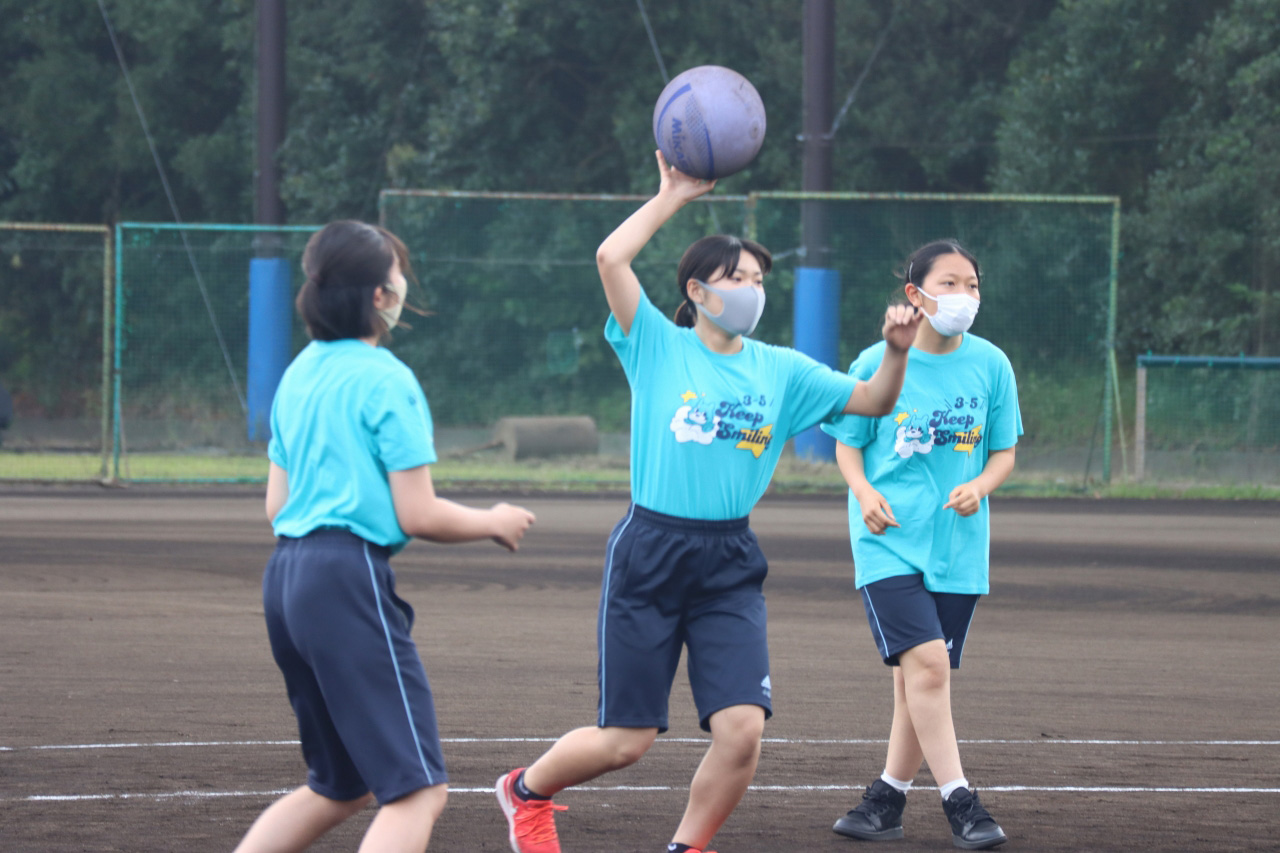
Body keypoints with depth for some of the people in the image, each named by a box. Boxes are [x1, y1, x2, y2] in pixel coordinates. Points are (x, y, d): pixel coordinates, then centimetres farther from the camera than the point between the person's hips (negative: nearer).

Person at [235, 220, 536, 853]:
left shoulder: (299, 374, 16)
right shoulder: (386, 380, -9)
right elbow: (418, 515, -10)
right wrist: (494, 523, 7)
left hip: (284, 579, 9)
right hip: (349, 580, -9)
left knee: (340, 788, 20)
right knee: (417, 791, -11)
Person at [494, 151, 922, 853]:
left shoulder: (780, 371, 9)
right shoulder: (658, 347, -2)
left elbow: (872, 402, 12)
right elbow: (611, 257, -15)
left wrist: (897, 352, -6)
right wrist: (671, 196, -7)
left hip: (730, 564, 3)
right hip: (650, 552, -3)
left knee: (742, 729, -14)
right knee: (627, 740, 0)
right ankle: (527, 790, 31)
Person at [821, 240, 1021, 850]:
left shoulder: (990, 365, 2)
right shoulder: (877, 364, -4)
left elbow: (1003, 451, 10)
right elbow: (848, 445, 6)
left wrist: (979, 486, -12)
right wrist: (865, 492, -14)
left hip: (957, 544, 3)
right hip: (889, 542, -3)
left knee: (918, 677, 7)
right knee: (926, 661, -18)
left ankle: (888, 796, 23)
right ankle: (958, 801, -15)